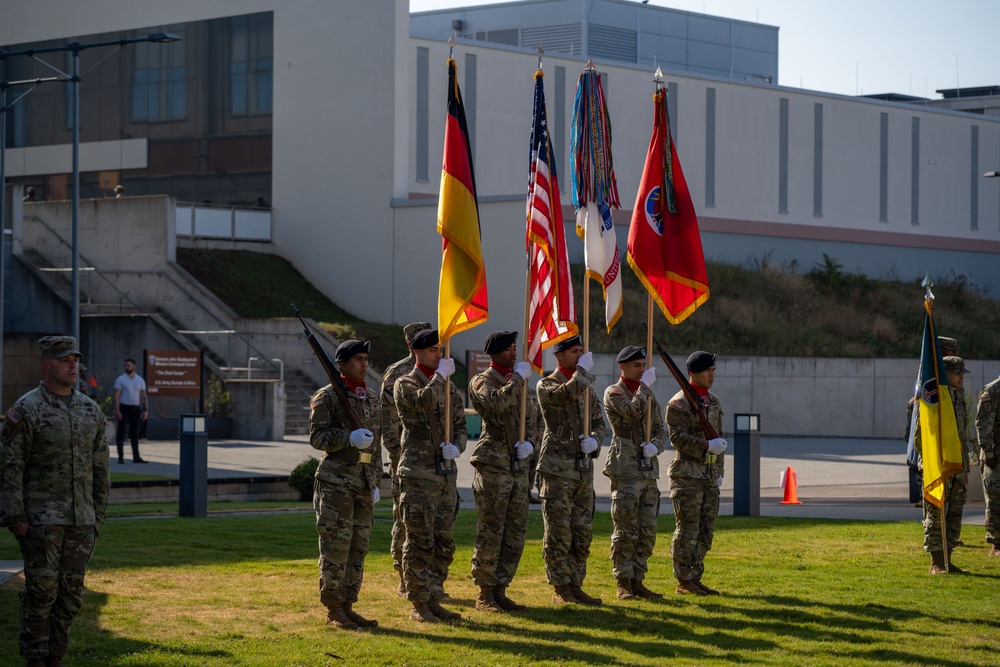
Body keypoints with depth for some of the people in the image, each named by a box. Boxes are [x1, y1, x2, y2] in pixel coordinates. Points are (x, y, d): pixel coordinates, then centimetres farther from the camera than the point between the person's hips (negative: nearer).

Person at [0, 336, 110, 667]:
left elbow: (100, 466, 15)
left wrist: (99, 513, 11)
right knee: (41, 590, -5)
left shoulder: (91, 410, 10)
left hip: (81, 521, 5)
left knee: (71, 591, 6)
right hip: (42, 518, -5)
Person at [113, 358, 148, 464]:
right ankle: (120, 456, -3)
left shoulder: (140, 380, 9)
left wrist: (145, 410, 1)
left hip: (136, 409, 3)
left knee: (135, 433, 7)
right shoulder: (120, 379, -1)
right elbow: (116, 396, -5)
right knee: (121, 432, -5)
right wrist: (117, 410, -14)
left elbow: (144, 396, 10)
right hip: (124, 408, -3)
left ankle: (136, 456, 9)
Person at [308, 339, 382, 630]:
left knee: (358, 547, 7)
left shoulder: (372, 399, 16)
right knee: (336, 546, -6)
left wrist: (375, 482, 16)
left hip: (364, 482, 7)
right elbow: (317, 437, -11)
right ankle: (333, 610, -1)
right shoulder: (327, 397, -5)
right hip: (336, 481, -7)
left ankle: (347, 606, 14)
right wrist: (349, 437, -26)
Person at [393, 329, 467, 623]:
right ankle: (419, 605, 0)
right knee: (420, 542, -5)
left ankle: (434, 600, 17)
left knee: (444, 542, 9)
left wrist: (456, 446, -4)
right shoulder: (405, 384, -3)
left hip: (446, 473, 7)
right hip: (418, 474, -7)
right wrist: (440, 375, -16)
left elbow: (460, 425, 16)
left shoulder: (449, 387, 16)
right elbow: (423, 402, -25)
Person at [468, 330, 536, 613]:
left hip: (518, 464, 7)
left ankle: (500, 591, 14)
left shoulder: (517, 382, 18)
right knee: (491, 531, -6)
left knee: (516, 532, 7)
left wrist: (528, 443, 3)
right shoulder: (482, 382, -4)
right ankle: (484, 595, 0)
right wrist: (518, 377, -14)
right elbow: (497, 402, -26)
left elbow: (528, 420, 23)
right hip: (493, 464, -7)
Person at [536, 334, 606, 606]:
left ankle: (575, 586, 14)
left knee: (582, 532, 7)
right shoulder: (546, 385, -3)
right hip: (557, 467, -6)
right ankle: (561, 589, 0)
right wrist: (583, 371, -11)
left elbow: (598, 422, 17)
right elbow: (568, 393, -25)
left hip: (584, 468, 6)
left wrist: (594, 440, -4)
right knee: (559, 531, -5)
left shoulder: (588, 387, 17)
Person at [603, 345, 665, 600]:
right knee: (626, 531, -6)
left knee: (648, 532, 6)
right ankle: (623, 584, 0)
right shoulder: (613, 393, -2)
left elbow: (660, 429, 16)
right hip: (625, 469, -7)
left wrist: (655, 446, -5)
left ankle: (637, 581, 13)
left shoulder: (648, 394, 18)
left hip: (649, 469, 7)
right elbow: (633, 411, -21)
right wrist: (645, 386, -9)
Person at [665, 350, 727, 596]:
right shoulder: (679, 403, -9)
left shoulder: (714, 401, 16)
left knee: (706, 531, 9)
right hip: (688, 476, -8)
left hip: (709, 477, 8)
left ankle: (694, 578, 17)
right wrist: (707, 446, -25)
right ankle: (684, 582, 0)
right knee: (687, 530, -5)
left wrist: (719, 471, 17)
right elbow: (677, 437, -17)